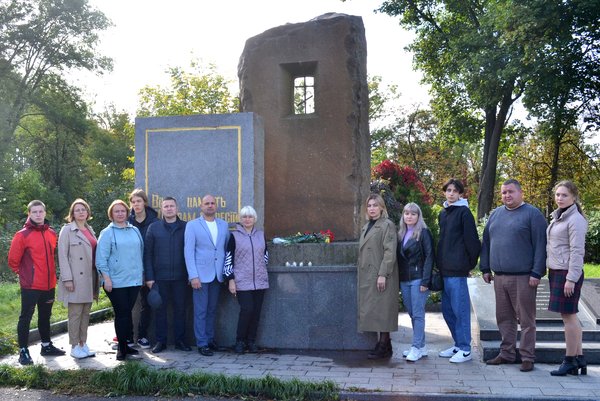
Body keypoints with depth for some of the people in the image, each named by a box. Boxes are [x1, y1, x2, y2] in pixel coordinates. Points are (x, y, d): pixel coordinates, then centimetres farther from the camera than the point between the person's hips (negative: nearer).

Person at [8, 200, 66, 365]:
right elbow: (13, 260, -7)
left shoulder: (51, 233, 6)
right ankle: (23, 351, 10)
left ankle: (46, 346, 30)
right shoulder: (22, 235, -11)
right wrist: (24, 273, 3)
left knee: (45, 316, 18)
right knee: (25, 317, 1)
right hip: (30, 285, -6)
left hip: (49, 284, 6)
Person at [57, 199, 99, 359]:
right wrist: (67, 279, -16)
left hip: (89, 278, 6)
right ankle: (74, 347, 9)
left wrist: (98, 277, 11)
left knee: (86, 313, 11)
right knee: (75, 314, 0)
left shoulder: (90, 230, 14)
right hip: (75, 279, -6)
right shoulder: (67, 230, -4)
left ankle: (83, 344, 19)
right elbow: (62, 256, -9)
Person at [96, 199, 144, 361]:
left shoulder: (135, 231, 11)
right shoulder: (107, 233, -3)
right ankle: (122, 347, 9)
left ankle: (124, 344, 20)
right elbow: (101, 258, -6)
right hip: (116, 282, -4)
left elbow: (141, 252, 17)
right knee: (122, 313, -1)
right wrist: (106, 279, -11)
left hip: (134, 280, 4)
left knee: (127, 312, 10)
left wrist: (142, 273, 15)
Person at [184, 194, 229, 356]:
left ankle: (210, 339, 22)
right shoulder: (192, 225, -1)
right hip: (201, 274, -4)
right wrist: (193, 276, -12)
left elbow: (227, 248, 13)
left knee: (212, 310, 12)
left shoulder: (223, 225, 10)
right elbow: (188, 251, -5)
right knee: (201, 311, 0)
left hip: (217, 274, 4)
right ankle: (202, 344, 8)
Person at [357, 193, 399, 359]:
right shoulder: (366, 227, 18)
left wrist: (383, 274, -19)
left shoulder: (387, 225, -6)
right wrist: (360, 275, 16)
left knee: (381, 310, -5)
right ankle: (385, 345, 18)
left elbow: (390, 252, -14)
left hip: (381, 276, -8)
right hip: (367, 276, 8)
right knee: (372, 310, 9)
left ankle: (383, 347, 3)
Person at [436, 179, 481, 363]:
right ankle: (458, 345, 25)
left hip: (457, 271, -8)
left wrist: (470, 263, -6)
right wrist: (440, 263, 15)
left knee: (460, 309, -3)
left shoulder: (464, 212, -7)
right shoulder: (442, 213, 16)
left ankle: (465, 350, 7)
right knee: (447, 310, 13)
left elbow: (472, 240, -10)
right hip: (445, 269, 8)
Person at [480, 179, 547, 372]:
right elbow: (486, 243, 17)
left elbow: (540, 246, -9)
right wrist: (485, 268, 13)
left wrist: (536, 273, -14)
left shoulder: (532, 214, -4)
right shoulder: (496, 214, 14)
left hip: (523, 277, -6)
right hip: (499, 277, 6)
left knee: (526, 319, 2)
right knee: (504, 318, 12)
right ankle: (506, 353, 23)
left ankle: (527, 357, 11)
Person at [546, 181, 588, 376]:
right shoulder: (558, 217, 15)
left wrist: (571, 279, -19)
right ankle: (579, 358, 21)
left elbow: (577, 251, -17)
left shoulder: (575, 220, -13)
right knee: (570, 316, 13)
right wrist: (551, 271, 16)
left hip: (567, 273, -9)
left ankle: (570, 361, 7)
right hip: (555, 271, 9)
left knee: (568, 315, -2)